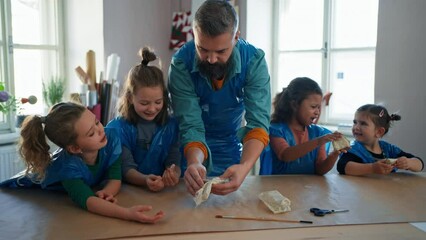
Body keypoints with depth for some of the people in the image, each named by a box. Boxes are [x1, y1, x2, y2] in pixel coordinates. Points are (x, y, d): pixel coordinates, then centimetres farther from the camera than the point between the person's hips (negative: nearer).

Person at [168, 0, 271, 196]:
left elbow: (258, 122, -28)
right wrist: (194, 162, -45)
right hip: (192, 149, 0)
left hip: (231, 146, 1)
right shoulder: (181, 63, -25)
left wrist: (245, 167, -45)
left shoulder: (254, 61, -23)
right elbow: (191, 125, -25)